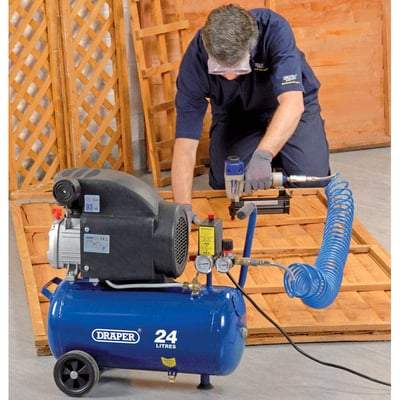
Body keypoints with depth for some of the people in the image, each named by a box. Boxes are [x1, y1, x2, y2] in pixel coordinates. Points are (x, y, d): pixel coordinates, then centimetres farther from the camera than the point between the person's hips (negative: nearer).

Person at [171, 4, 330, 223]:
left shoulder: (274, 29, -37)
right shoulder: (195, 60, -31)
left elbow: (293, 103, -46)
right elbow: (185, 142, -32)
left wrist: (262, 156, -60)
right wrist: (183, 207, -42)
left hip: (289, 107, -1)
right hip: (235, 115, 1)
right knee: (223, 185, -17)